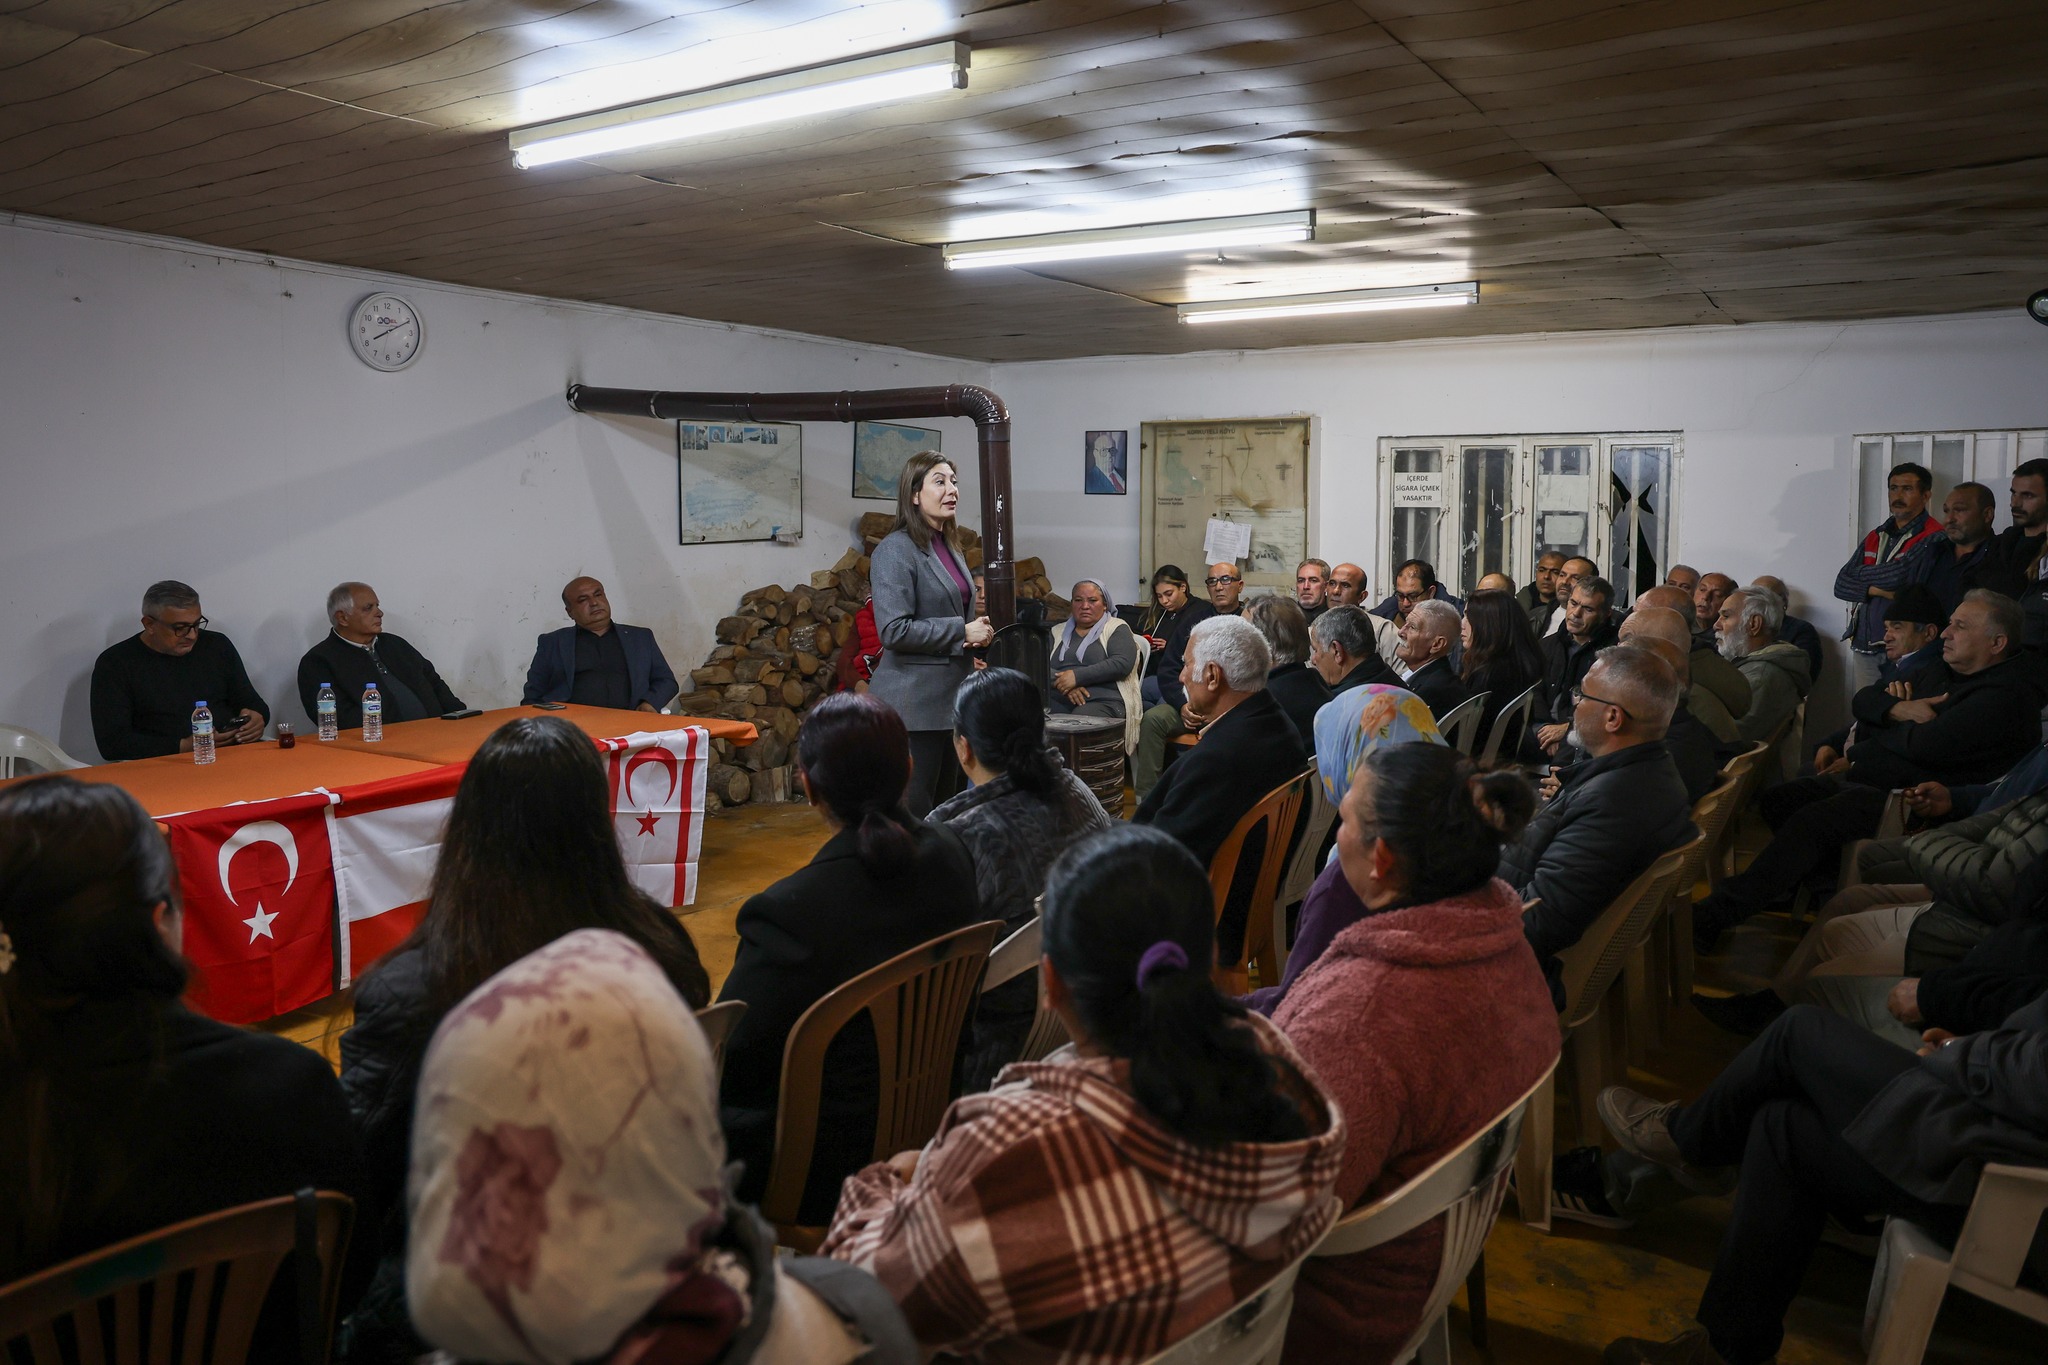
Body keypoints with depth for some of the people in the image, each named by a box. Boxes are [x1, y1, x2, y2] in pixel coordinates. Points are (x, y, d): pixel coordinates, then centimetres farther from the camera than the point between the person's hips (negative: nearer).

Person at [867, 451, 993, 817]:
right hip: (915, 701, -9)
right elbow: (894, 630, -21)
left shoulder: (950, 547, 15)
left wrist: (978, 632, 6)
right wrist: (962, 631, -15)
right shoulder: (896, 550, -12)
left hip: (951, 696, 9)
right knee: (915, 814, -5)